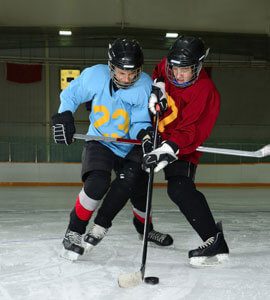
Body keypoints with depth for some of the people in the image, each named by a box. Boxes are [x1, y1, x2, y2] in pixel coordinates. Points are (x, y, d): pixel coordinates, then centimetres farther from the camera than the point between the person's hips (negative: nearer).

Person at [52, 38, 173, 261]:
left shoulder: (145, 85, -17)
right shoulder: (95, 76, -17)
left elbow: (139, 124, -14)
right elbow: (70, 95, 1)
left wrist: (145, 133, -35)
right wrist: (64, 117, -11)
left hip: (130, 146, 2)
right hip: (100, 141, -2)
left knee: (139, 188, -12)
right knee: (98, 182, -26)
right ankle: (74, 232, -10)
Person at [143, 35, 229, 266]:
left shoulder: (205, 92, -28)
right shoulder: (168, 66, -9)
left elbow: (190, 133, -32)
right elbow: (157, 75, 17)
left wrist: (166, 152, -43)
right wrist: (157, 89, -6)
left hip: (183, 146, -9)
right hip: (155, 132, 9)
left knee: (179, 188, -25)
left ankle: (215, 241, -23)